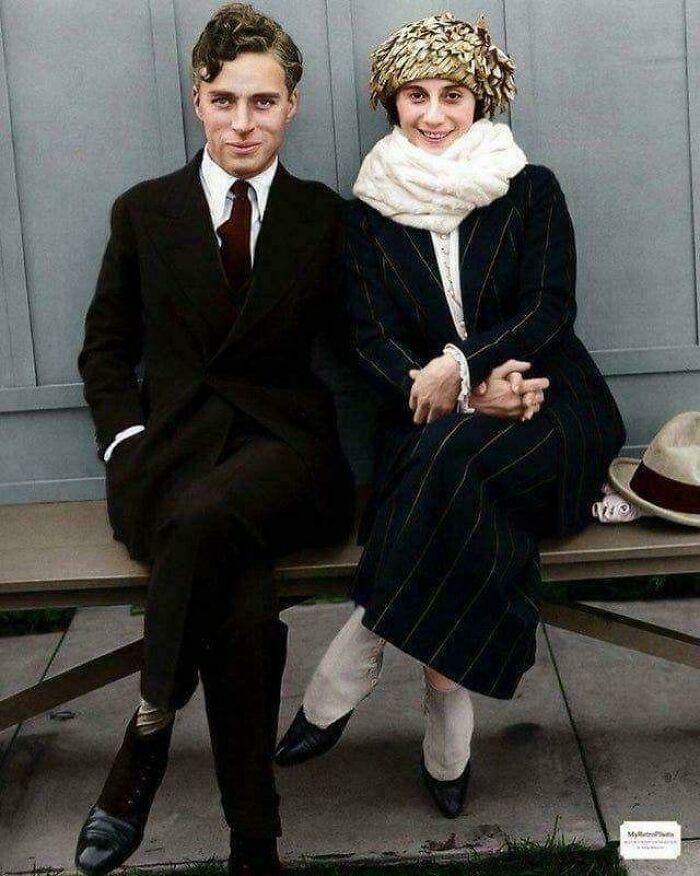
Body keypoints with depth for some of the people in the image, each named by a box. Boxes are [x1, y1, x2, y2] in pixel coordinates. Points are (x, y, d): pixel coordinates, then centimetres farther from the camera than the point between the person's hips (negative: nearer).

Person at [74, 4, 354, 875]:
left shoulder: (325, 217, 13)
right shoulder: (144, 211, 14)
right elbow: (105, 348, 16)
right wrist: (127, 440, -2)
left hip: (283, 444, 0)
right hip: (170, 449, 1)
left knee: (205, 515, -39)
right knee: (245, 606, -33)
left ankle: (144, 743, -22)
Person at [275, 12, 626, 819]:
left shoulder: (531, 191, 5)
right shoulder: (368, 212, 9)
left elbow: (549, 308, -5)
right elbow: (372, 338, 1)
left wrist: (461, 366, -24)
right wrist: (470, 392, -17)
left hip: (540, 407, -1)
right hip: (429, 418, 1)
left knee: (454, 458, -35)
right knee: (466, 506, -34)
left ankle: (340, 683, -27)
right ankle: (448, 742, -26)